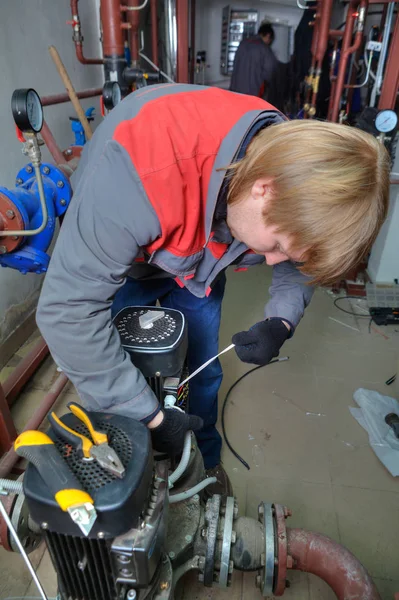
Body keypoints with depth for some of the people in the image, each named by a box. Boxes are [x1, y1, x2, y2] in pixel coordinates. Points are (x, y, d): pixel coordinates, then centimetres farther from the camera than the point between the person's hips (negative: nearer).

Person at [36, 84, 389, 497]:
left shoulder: (291, 162, -25)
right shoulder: (144, 167, -45)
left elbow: (297, 265, -6)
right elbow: (67, 307, -40)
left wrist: (281, 321, -26)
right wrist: (149, 416, -33)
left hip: (197, 259, 4)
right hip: (114, 252, -3)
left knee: (201, 373, 10)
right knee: (116, 374, 2)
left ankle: (206, 462, 39)